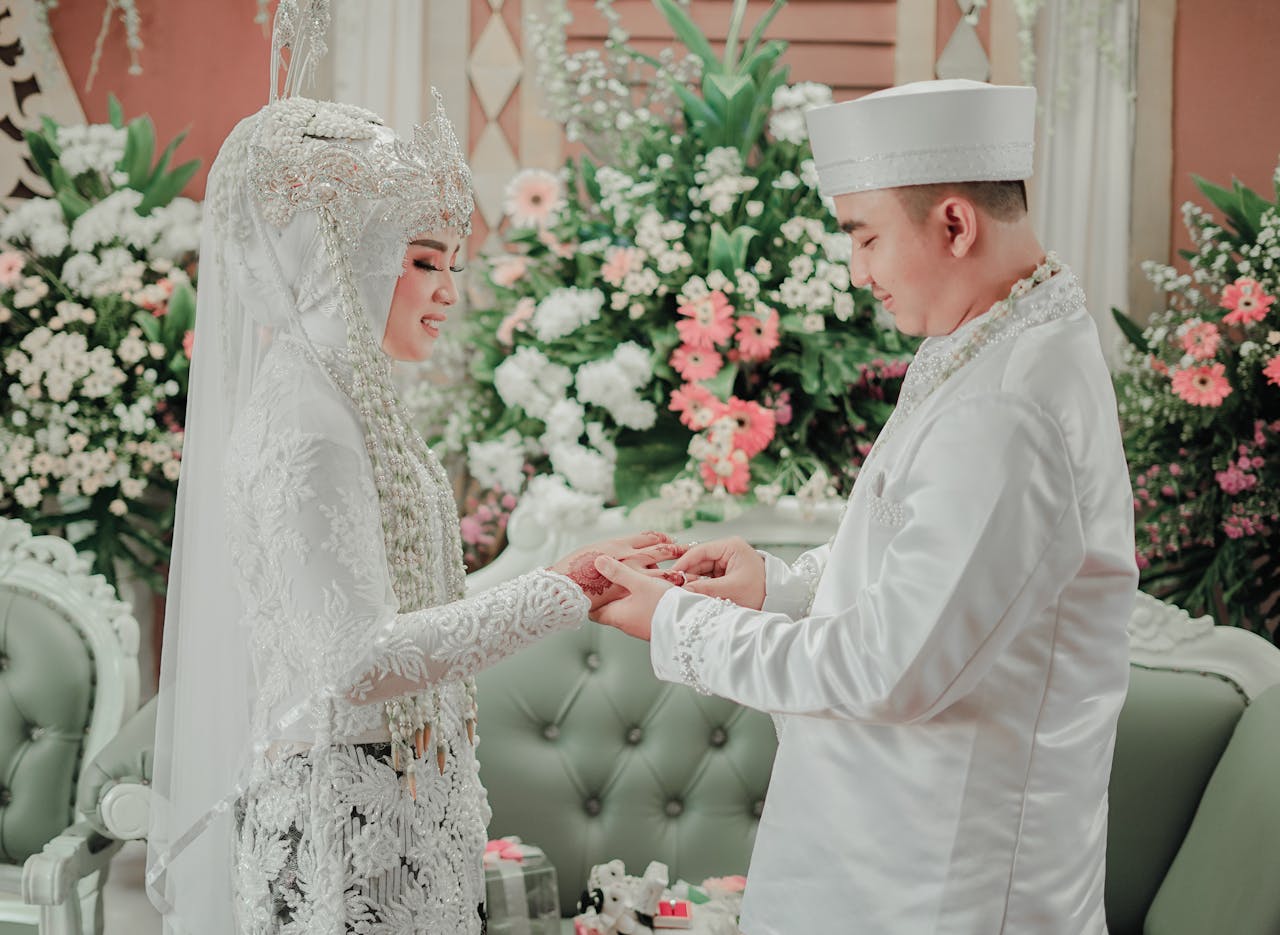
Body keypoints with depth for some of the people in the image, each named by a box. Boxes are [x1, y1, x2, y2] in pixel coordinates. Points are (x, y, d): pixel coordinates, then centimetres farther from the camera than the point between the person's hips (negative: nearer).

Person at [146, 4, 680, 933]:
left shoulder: (349, 403, 10)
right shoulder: (305, 425, -18)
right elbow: (356, 662, -26)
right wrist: (559, 591, -22)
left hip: (402, 808, 9)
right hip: (347, 819, -9)